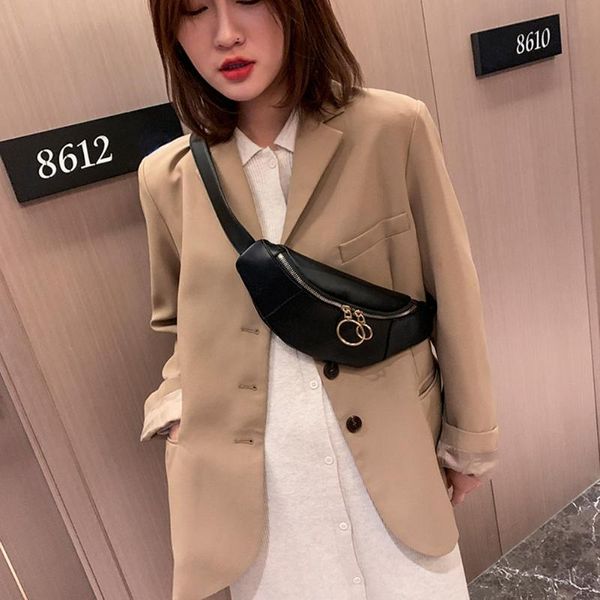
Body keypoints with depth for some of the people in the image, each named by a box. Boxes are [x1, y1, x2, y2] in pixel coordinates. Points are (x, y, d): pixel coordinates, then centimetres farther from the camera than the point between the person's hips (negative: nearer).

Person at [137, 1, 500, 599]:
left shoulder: (394, 129, -11)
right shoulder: (167, 177, -3)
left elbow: (450, 298, -3)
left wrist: (469, 437, 5)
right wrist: (180, 410, -4)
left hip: (388, 466, -1)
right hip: (250, 491, 2)